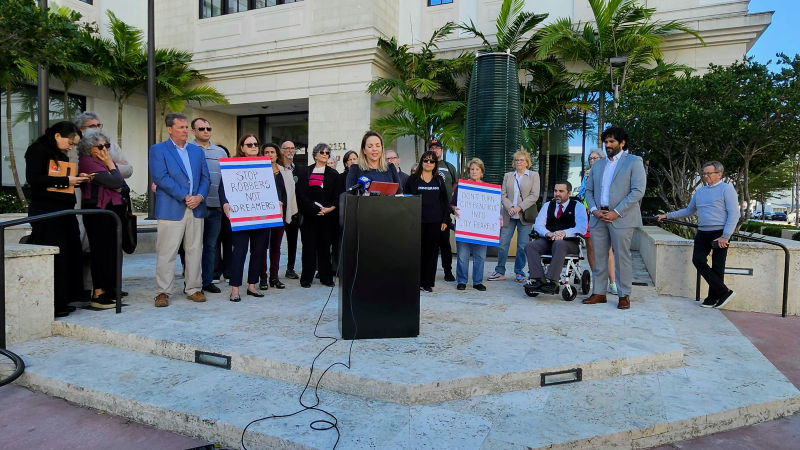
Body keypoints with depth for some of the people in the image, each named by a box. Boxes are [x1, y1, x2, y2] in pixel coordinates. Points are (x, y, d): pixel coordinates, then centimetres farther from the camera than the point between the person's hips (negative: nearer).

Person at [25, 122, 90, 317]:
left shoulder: (62, 155, 19)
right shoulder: (38, 150, -5)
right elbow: (34, 179, -16)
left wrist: (76, 179, 4)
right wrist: (66, 180, -16)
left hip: (64, 210, 8)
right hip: (45, 211, -8)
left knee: (72, 254, 4)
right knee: (55, 257, -7)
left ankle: (62, 301, 12)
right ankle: (52, 304, 0)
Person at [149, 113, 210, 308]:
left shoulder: (197, 150, 16)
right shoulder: (158, 150, 2)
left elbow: (205, 177, 11)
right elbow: (161, 177, -9)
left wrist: (200, 196, -7)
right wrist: (184, 196, -14)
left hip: (196, 208, 4)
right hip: (171, 209, -4)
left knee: (195, 251, 8)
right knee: (166, 253, -1)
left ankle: (193, 288, 18)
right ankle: (163, 292, 8)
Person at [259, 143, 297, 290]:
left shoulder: (286, 172, 13)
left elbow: (291, 192, 10)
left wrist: (291, 211, 1)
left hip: (281, 213, 4)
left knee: (276, 245, 9)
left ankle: (274, 277, 16)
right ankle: (263, 277, 7)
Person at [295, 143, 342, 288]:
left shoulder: (333, 174, 11)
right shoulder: (304, 172, 6)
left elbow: (338, 195, 6)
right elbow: (301, 194, -1)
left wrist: (329, 208, -11)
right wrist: (316, 209, -11)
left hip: (327, 215, 1)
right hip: (309, 215, -1)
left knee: (324, 246, 6)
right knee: (309, 246, 1)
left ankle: (326, 277, 13)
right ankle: (306, 278, 8)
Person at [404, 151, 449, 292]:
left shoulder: (439, 180, 11)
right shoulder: (413, 179, 4)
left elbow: (445, 201, 12)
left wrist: (445, 220, 5)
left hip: (435, 221, 2)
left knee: (431, 251, 4)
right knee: (416, 250, -1)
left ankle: (427, 282, 12)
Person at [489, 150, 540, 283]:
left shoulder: (534, 176, 7)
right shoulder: (508, 176, 14)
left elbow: (534, 195, -3)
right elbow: (503, 195, 7)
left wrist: (519, 207, -13)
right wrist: (510, 207, -10)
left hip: (524, 216, -2)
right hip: (508, 215, 2)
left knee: (522, 245, 2)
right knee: (503, 243, 0)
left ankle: (519, 272, 14)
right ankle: (500, 272, 8)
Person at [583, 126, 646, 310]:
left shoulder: (634, 162, 1)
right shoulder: (597, 164, 17)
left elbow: (638, 191, -8)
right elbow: (589, 190, 16)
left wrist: (616, 212, -14)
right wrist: (594, 210, -3)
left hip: (621, 218, -5)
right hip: (598, 217, 5)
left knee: (622, 257, -1)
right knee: (599, 257, 7)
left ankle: (624, 295, 9)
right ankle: (598, 293, 15)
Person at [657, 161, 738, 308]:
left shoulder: (726, 189, -4)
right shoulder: (700, 191, 16)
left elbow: (734, 214, -11)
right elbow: (689, 211, 25)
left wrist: (725, 236, -18)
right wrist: (667, 216, 18)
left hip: (720, 234, -6)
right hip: (703, 233, 6)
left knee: (717, 267, -1)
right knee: (698, 260, -6)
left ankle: (713, 298, 9)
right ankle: (724, 292, 3)